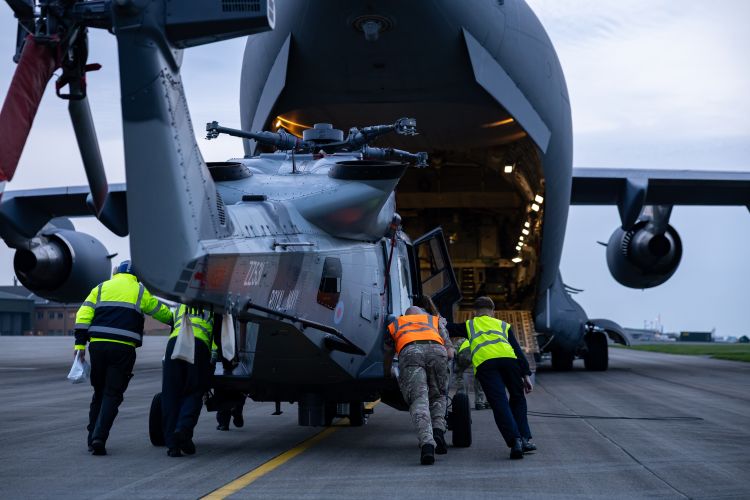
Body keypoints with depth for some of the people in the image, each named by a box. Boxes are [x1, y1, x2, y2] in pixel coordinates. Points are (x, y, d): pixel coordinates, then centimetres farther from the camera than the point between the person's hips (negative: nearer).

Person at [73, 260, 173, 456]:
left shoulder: (101, 288, 17)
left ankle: (92, 438, 16)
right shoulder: (140, 291, 12)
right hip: (123, 348, -3)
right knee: (113, 394, -1)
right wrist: (174, 320, 42)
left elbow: (84, 314, 5)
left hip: (97, 344, 3)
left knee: (99, 392, 16)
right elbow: (161, 311, 21)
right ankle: (99, 437, -15)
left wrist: (80, 343, 1)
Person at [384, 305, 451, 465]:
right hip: (436, 350, 1)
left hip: (409, 352, -1)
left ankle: (427, 443, -31)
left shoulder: (394, 324, 39)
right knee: (437, 396, 19)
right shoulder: (434, 320, 40)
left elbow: (387, 357, 43)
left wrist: (387, 376, 58)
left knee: (419, 400, -10)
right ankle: (438, 430, -6)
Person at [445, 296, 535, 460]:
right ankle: (525, 438, 7)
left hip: (484, 363, -1)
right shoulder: (503, 325, 33)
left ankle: (514, 440, -23)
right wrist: (526, 374, 19)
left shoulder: (469, 325, 32)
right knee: (517, 399, 18)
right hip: (507, 358, 1)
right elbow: (518, 350, 23)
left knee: (500, 403, -7)